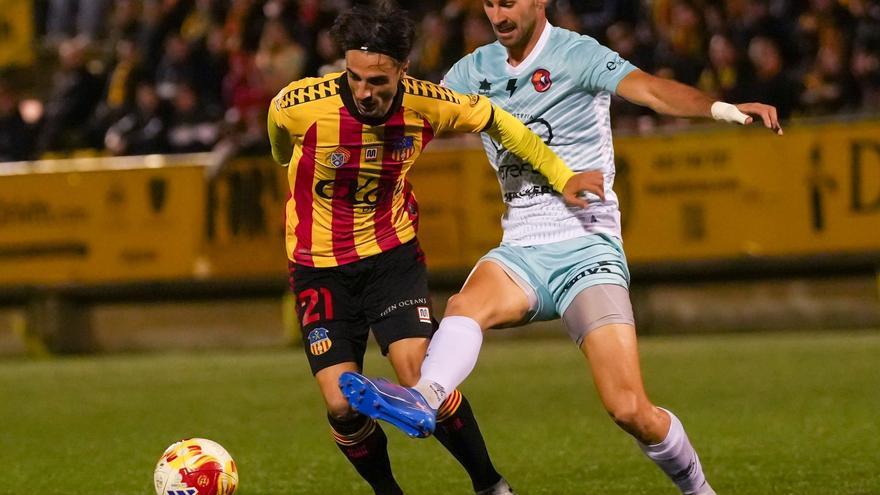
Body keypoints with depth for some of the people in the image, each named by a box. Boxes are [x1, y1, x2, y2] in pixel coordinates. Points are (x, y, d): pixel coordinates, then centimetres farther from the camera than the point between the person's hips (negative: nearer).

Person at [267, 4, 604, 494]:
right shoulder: (300, 104, -22)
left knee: (421, 375, -19)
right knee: (342, 406, -9)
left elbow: (494, 119, 3)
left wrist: (562, 177, 2)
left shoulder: (425, 105, -17)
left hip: (392, 254, 0)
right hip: (319, 266, 0)